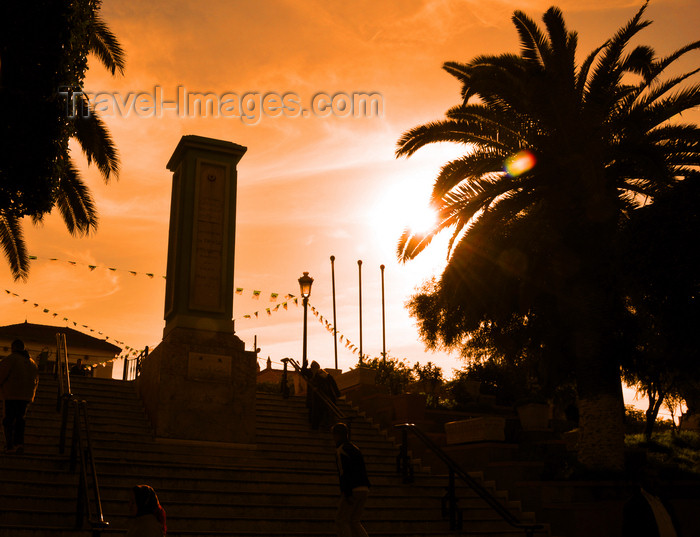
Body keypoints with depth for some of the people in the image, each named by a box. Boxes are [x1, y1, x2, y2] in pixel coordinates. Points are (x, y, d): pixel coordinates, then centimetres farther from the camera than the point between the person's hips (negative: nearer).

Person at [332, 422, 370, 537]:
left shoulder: (340, 451, -7)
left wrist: (347, 494, -18)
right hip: (364, 489, 8)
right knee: (354, 522, 15)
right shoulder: (355, 449, 19)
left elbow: (344, 473, -17)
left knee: (341, 521, 3)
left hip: (352, 490, -8)